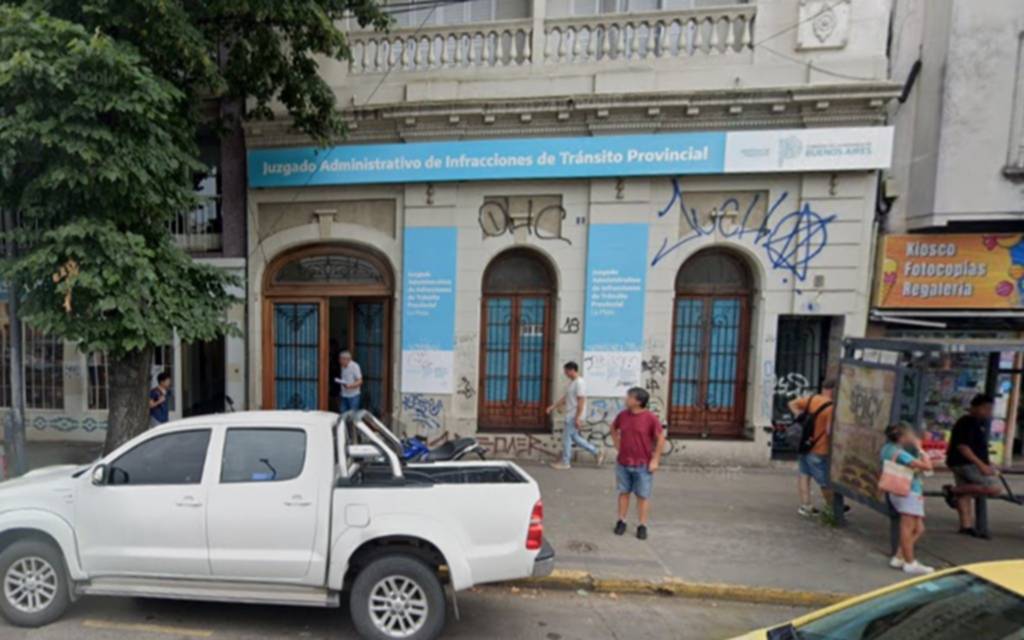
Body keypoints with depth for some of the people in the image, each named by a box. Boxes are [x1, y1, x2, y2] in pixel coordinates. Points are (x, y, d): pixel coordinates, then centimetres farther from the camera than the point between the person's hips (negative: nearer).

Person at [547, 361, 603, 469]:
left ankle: (565, 462, 11)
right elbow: (565, 398, 19)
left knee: (566, 438, -1)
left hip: (574, 417, -10)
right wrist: (552, 407, 15)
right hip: (570, 416, 10)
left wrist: (577, 418, -23)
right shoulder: (572, 383, 13)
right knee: (574, 437, 15)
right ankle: (596, 452, 21)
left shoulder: (579, 383, -17)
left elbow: (581, 402, -21)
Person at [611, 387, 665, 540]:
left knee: (643, 496, 6)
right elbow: (613, 429, 17)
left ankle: (642, 526, 17)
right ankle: (621, 522, 24)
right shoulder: (622, 415, -2)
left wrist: (655, 460, -10)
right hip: (623, 463, 4)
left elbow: (661, 438, -9)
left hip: (643, 465, -3)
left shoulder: (651, 418, -14)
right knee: (623, 492, 12)